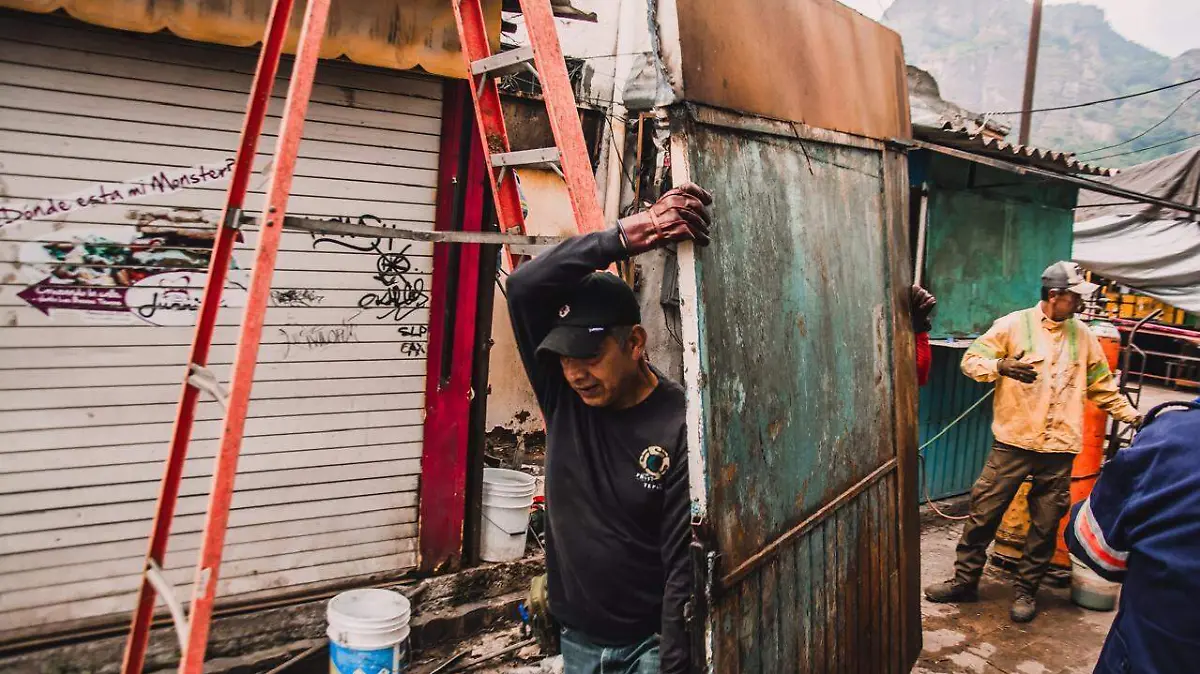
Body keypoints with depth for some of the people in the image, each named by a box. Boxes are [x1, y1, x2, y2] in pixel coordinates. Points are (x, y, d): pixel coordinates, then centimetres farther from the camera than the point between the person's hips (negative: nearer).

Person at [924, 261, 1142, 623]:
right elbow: (970, 360, -6)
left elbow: (1101, 386, 18)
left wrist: (1133, 416, 12)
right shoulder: (1014, 324, -4)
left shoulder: (1082, 335, 9)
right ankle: (965, 580, 17)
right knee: (983, 513, 2)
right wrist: (1001, 366, -25)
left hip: (1059, 449, 3)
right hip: (1014, 442, -3)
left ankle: (1025, 591, 24)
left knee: (1045, 527, 9)